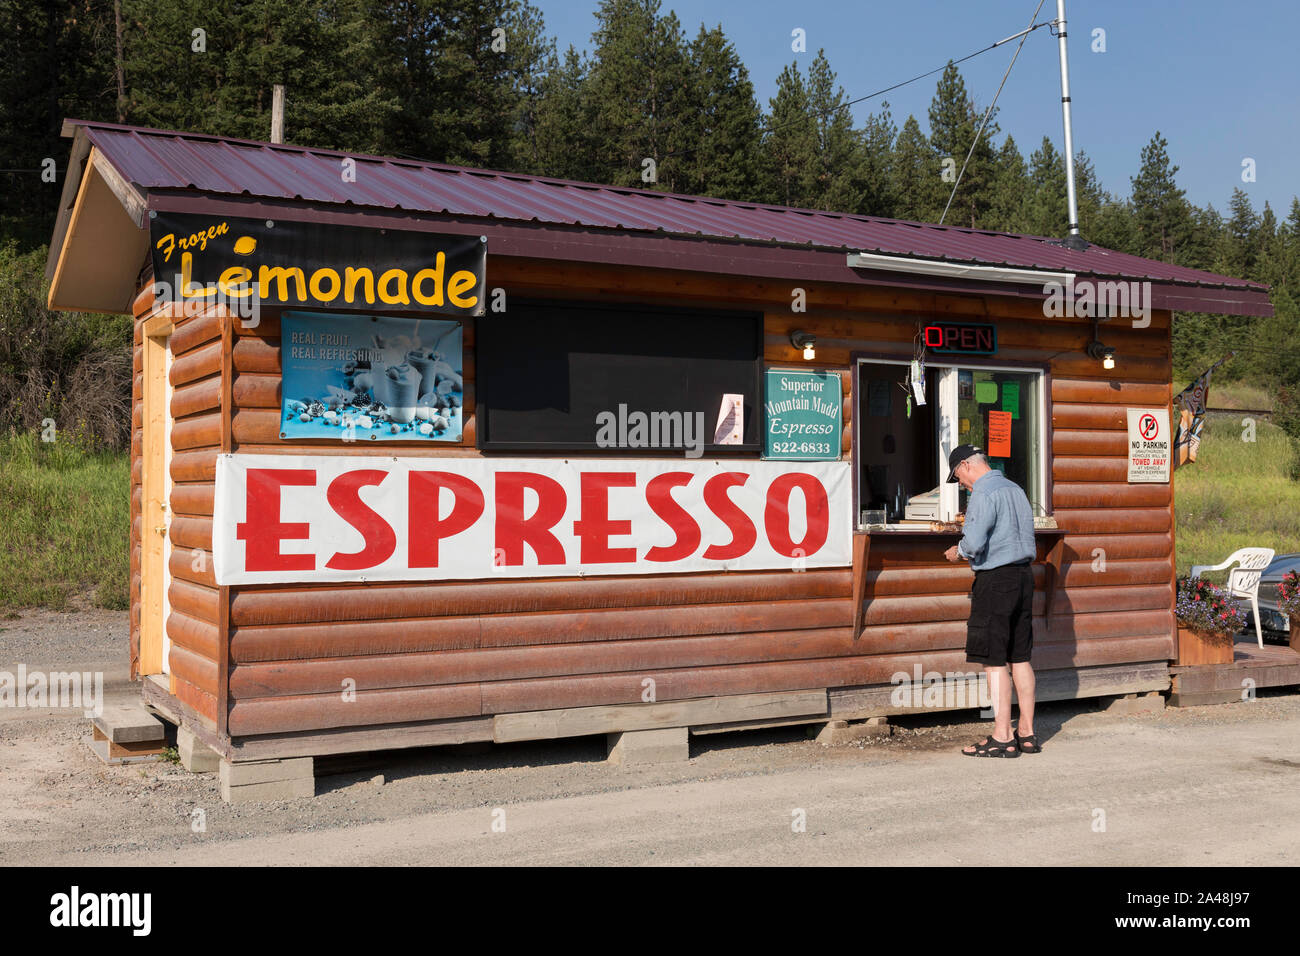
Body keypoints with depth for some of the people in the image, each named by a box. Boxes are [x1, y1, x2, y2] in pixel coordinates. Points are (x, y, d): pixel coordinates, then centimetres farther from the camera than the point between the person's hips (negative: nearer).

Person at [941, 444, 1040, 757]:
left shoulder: (984, 494, -12)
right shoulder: (1015, 489, 16)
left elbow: (974, 541, -23)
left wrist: (957, 551, -2)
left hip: (996, 580, -9)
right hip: (1024, 575, 9)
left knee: (994, 661, -4)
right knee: (1020, 658, 12)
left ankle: (1002, 737, -3)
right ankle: (1027, 733, 16)